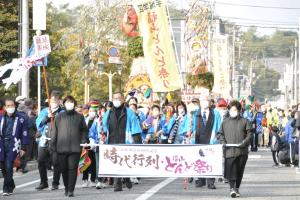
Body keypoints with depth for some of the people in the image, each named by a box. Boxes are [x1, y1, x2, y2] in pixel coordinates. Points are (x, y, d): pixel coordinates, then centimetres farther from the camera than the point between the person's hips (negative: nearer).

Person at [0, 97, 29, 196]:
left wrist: (23, 148, -1)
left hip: (13, 145, -4)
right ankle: (11, 185, 28)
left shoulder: (20, 119, 1)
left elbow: (24, 134, 3)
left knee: (9, 166, -13)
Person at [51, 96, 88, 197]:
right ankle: (66, 188, 22)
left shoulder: (79, 117, 9)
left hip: (75, 147, -1)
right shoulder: (60, 117, 9)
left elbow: (84, 130, 14)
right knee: (64, 169, 6)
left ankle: (71, 190, -4)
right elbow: (55, 131, 9)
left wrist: (84, 140, 1)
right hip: (62, 147, 1)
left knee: (73, 168, -6)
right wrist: (52, 144, 4)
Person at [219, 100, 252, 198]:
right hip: (229, 150, 0)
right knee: (231, 169, -12)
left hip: (242, 151, 0)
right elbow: (221, 134, 14)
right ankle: (232, 188, -16)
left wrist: (245, 142, -13)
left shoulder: (244, 121, 7)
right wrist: (223, 142, -4)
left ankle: (237, 188, 19)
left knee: (239, 171, 7)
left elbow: (249, 134, 3)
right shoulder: (225, 122, 12)